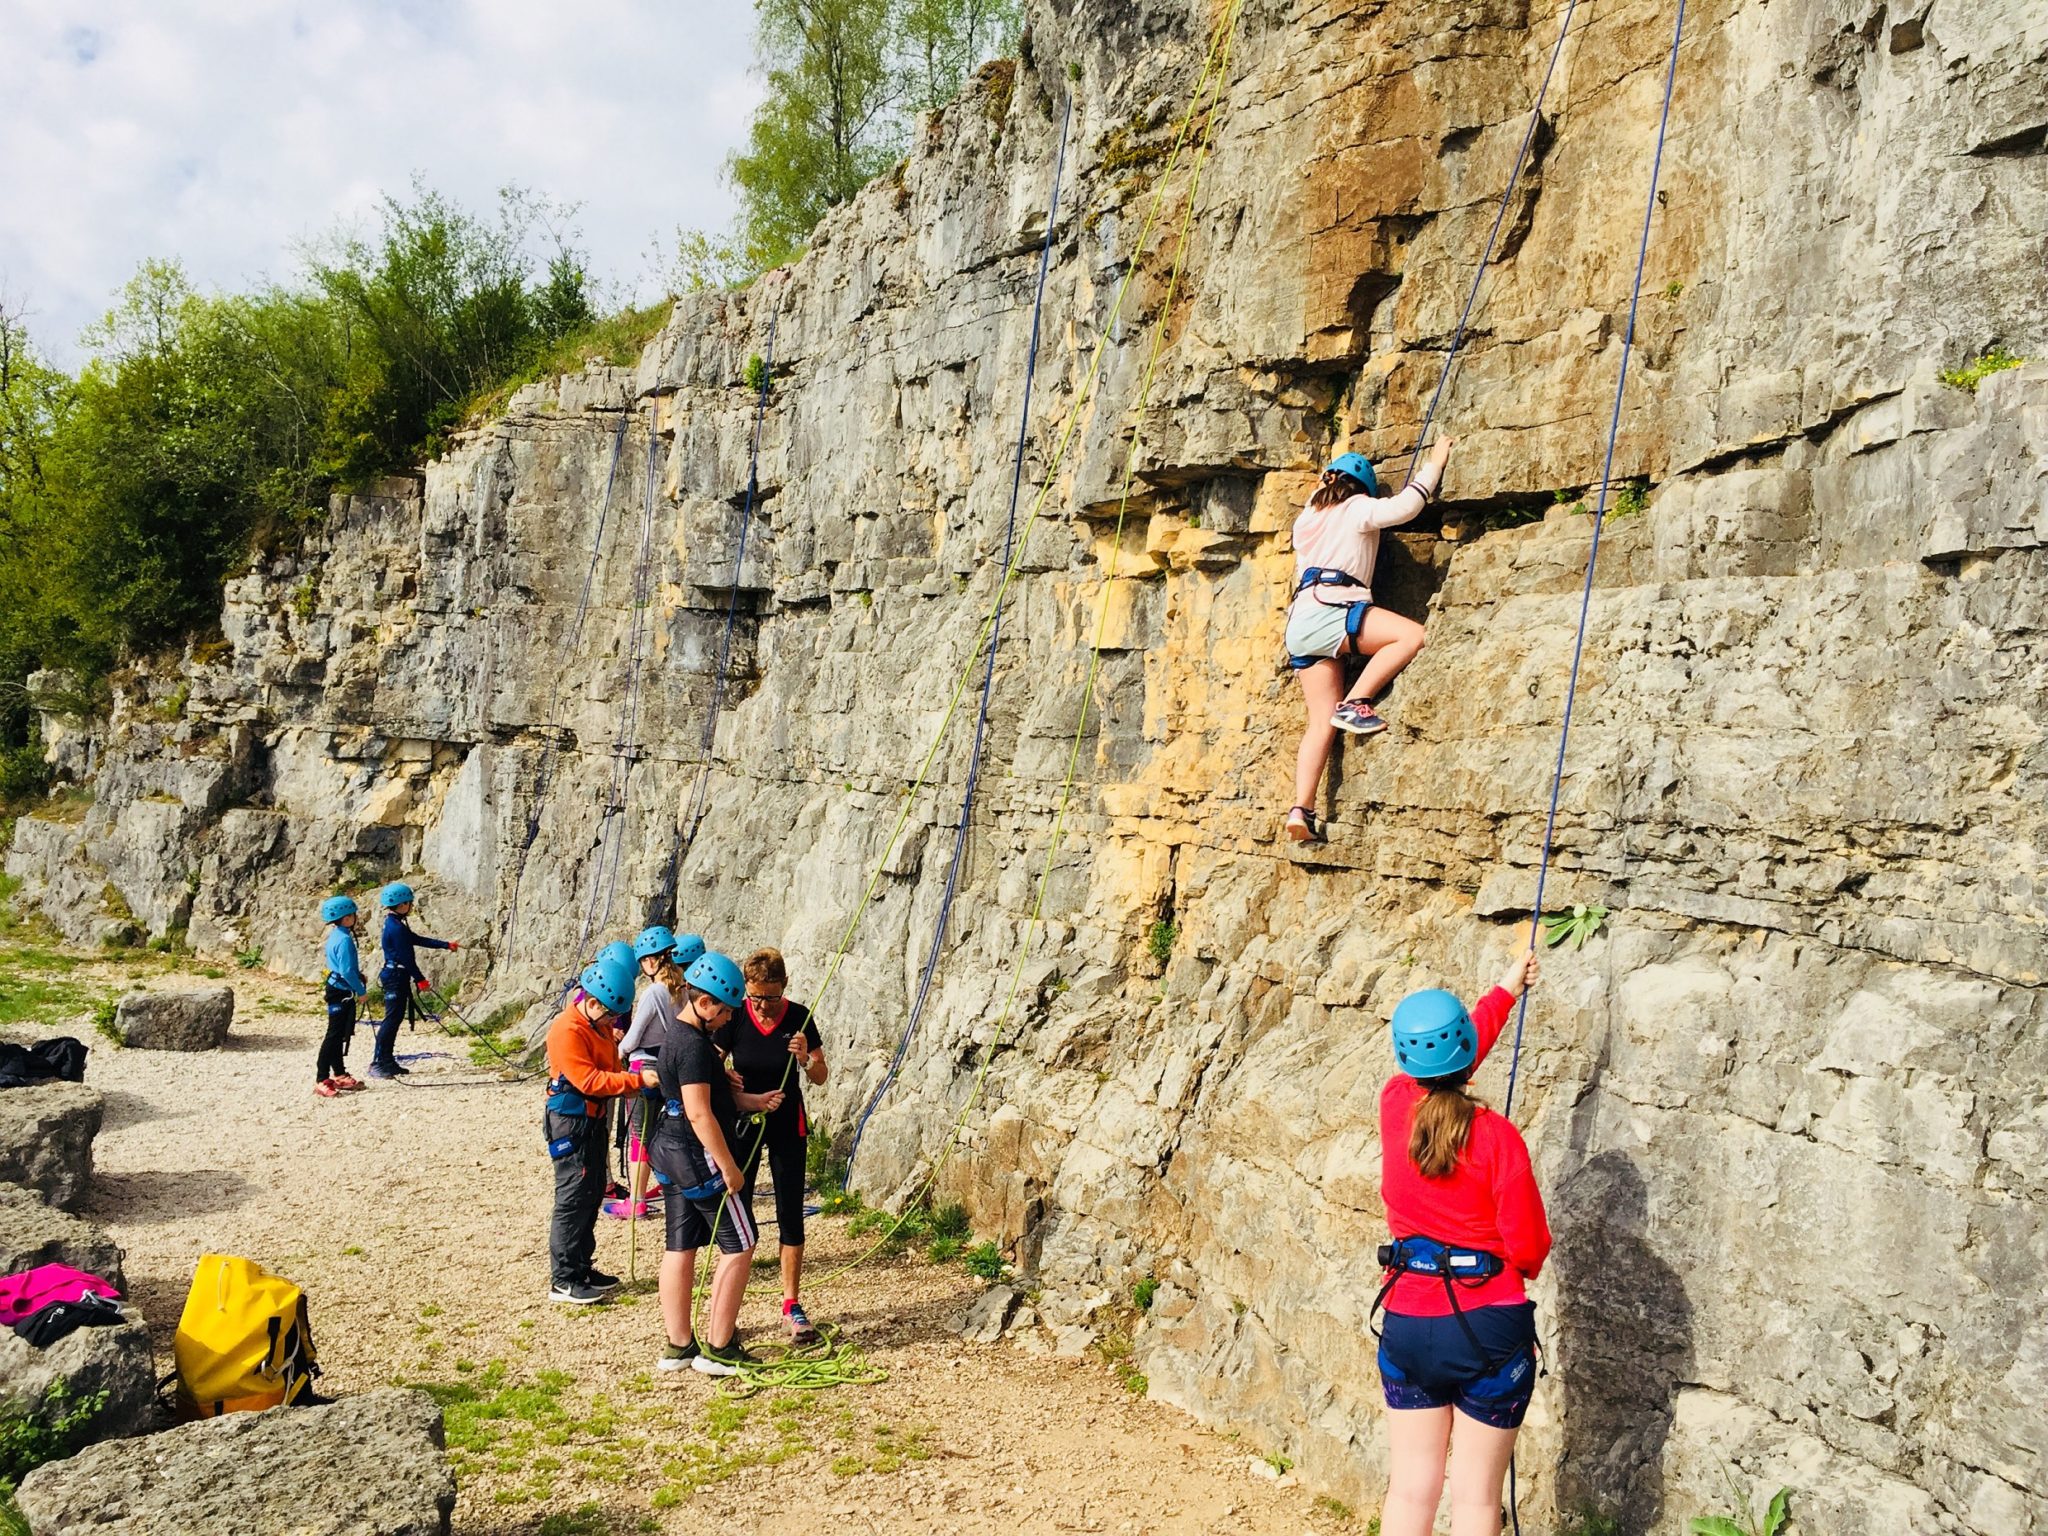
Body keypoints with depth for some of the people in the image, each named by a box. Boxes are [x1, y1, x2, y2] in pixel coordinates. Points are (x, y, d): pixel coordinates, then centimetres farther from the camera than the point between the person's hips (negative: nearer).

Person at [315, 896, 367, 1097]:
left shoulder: (336, 936, 11)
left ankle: (339, 1075, 25)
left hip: (337, 990, 10)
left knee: (339, 1035, 16)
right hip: (341, 992, -10)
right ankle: (321, 1080, -7)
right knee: (334, 1035, -8)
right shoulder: (344, 939, -20)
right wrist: (361, 990, -13)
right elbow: (347, 971, -23)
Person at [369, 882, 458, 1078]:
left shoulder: (395, 924, 14)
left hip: (396, 976, 10)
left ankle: (387, 1061, 17)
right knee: (392, 1019, -9)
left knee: (395, 1018, 12)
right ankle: (377, 1063, -8)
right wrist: (420, 979, -12)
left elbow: (418, 940, 20)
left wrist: (446, 944, 21)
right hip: (396, 976, -10)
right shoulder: (396, 927, -18)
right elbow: (405, 956, -18)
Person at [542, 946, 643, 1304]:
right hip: (571, 1122, -10)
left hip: (594, 1119, 10)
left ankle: (581, 1267, 25)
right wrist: (637, 1081, -29)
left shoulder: (601, 1026, 10)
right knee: (573, 1197, -8)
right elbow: (589, 1080, -27)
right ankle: (563, 1281, -2)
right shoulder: (567, 1030, -21)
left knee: (593, 1194, 14)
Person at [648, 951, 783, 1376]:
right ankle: (717, 1349, 3)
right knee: (738, 1246, -1)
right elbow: (700, 1114, -23)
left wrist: (752, 1101, 7)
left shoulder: (677, 1037, 12)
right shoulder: (694, 1045, -20)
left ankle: (678, 1346, 19)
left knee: (680, 1247, 13)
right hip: (698, 1156, -10)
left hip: (671, 1151, 10)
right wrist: (729, 1167, -19)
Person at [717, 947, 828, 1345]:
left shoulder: (799, 1018, -9)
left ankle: (791, 1305, 13)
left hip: (787, 1127, 0)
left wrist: (806, 1059, -23)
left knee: (790, 1216, 3)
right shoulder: (734, 1018, -11)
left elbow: (819, 1077, -3)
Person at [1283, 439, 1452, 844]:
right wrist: (1435, 463, 8)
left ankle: (1301, 810, -14)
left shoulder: (1308, 517, 30)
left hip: (1301, 624, 8)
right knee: (1412, 635, -17)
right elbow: (1404, 506, -5)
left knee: (1321, 722, -1)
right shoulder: (1356, 508, 9)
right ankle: (1354, 703, -23)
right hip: (1328, 609, -8)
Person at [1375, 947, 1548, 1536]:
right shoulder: (1496, 1135, -16)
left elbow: (1441, 1064, 16)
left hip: (1408, 1324, 4)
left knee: (1410, 1488, 12)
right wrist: (1521, 1268, 15)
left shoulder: (1395, 1104, -4)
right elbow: (1529, 1245, -11)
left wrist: (1506, 990, 30)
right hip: (1489, 1328, -4)